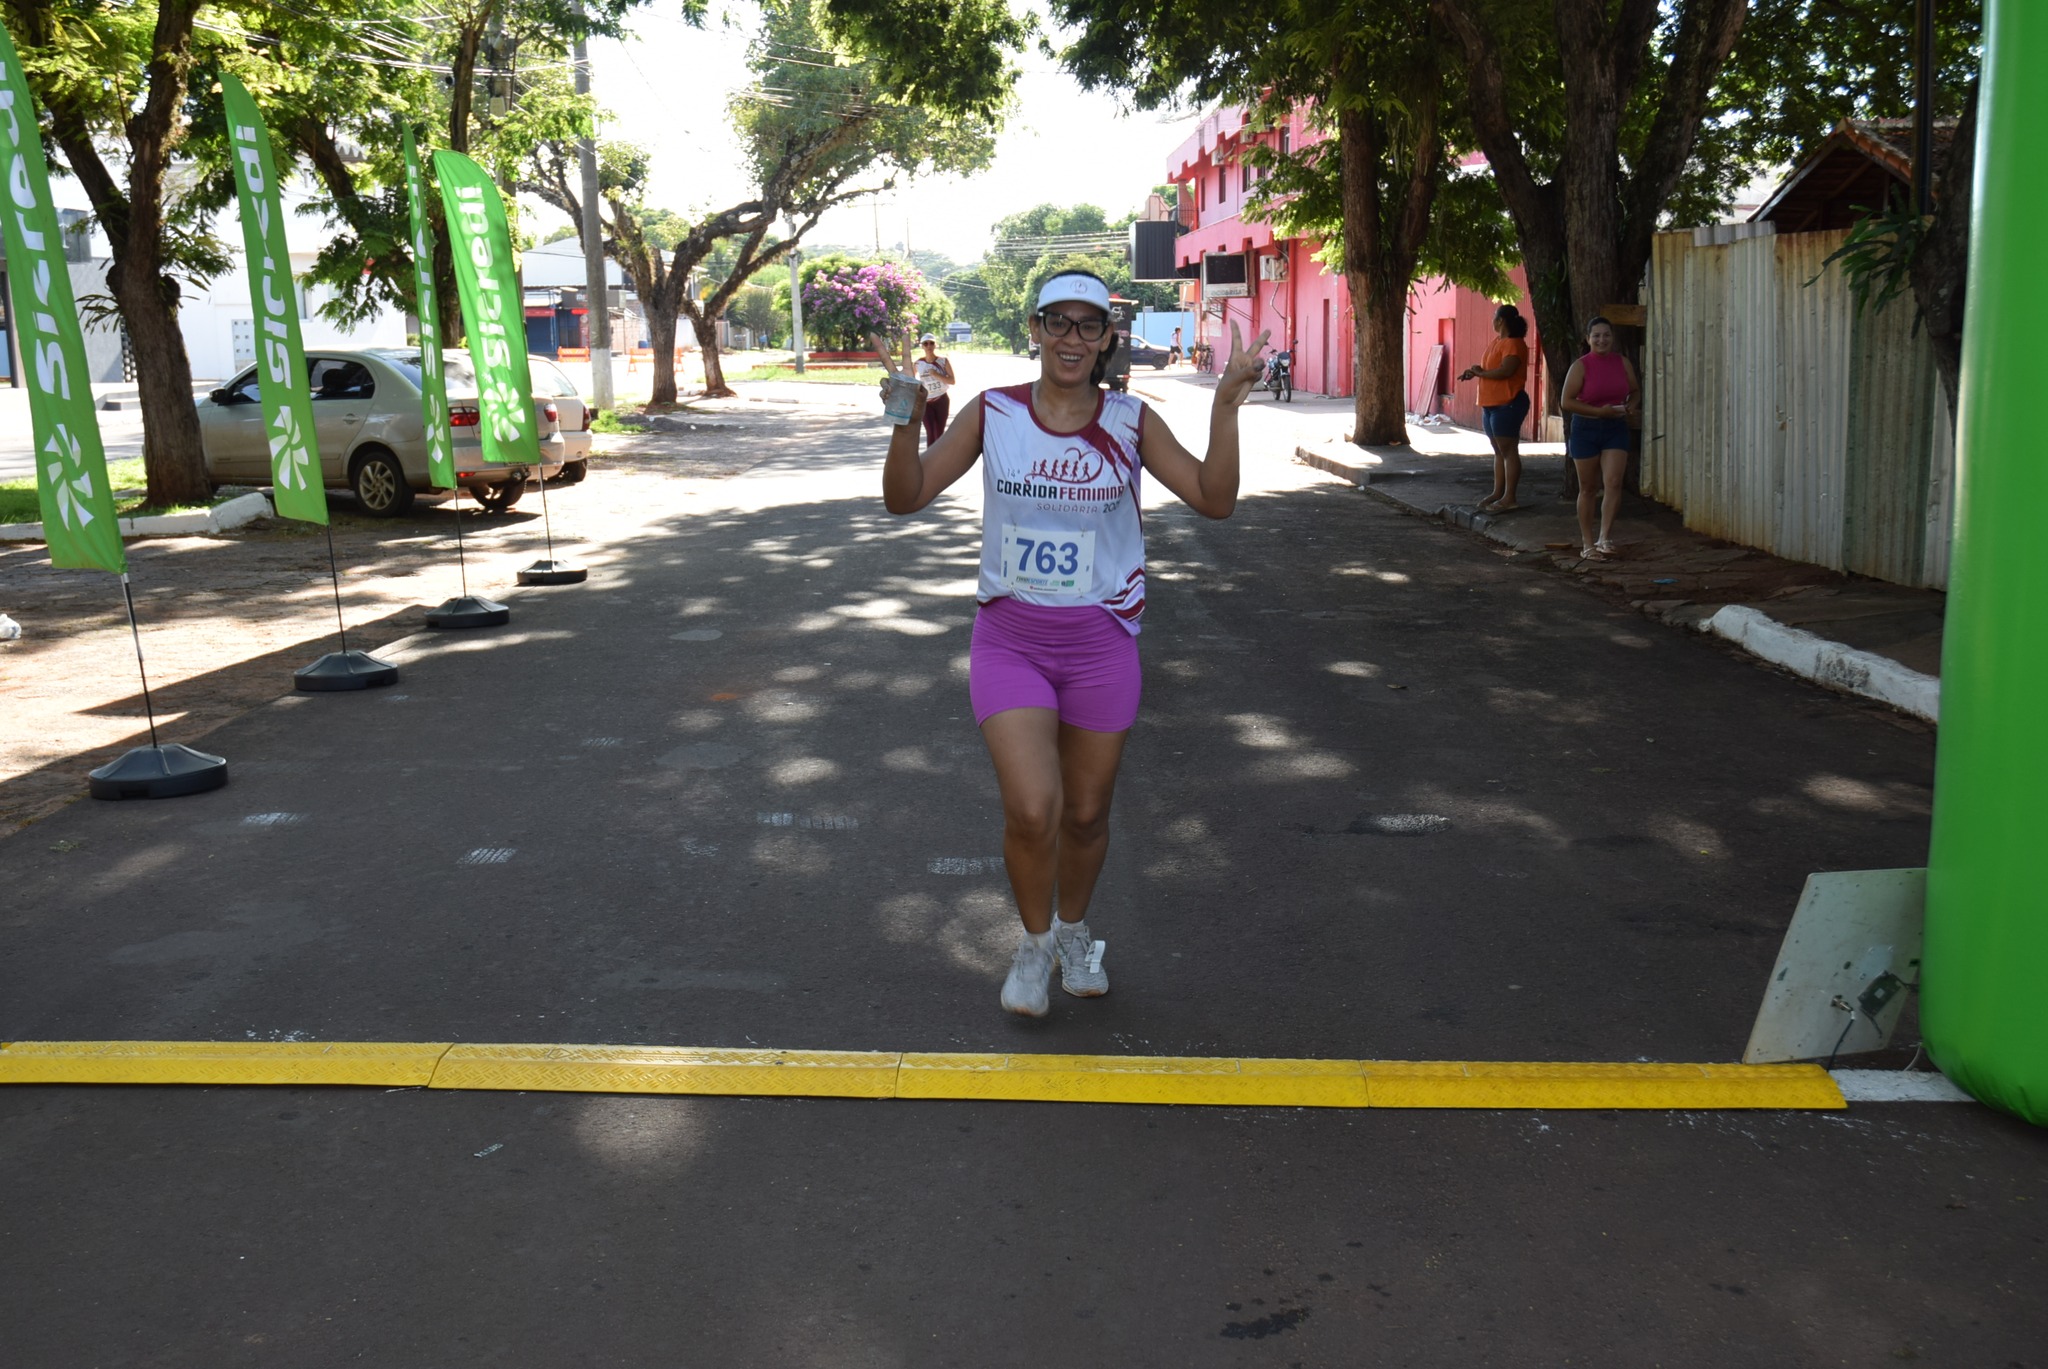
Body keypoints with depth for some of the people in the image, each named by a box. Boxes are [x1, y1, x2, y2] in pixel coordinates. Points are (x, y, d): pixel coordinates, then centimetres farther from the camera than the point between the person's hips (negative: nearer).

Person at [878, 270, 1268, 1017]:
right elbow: (906, 497, -3)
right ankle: (1033, 942, 14)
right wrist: (906, 422, -20)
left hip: (1101, 644, 1)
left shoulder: (1130, 421, -2)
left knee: (1086, 814, 12)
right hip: (1010, 640, -1)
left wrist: (1226, 406, -17)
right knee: (1032, 809, -16)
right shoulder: (992, 414, -3)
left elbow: (1215, 499, -7)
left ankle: (1073, 932, 42)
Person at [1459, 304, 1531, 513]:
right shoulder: (1496, 341, 16)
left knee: (1509, 451, -8)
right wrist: (1474, 371, 0)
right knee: (1499, 451, 13)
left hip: (1508, 404, -10)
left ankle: (1509, 498, -9)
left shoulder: (1513, 343, -14)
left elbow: (1505, 370, -25)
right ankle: (1498, 493, 18)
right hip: (1491, 404, 10)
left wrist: (1480, 373, -13)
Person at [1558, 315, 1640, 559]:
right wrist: (1599, 411, -18)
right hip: (1586, 430, -2)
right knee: (1588, 489, 6)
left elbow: (1635, 390, 19)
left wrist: (1631, 405, -3)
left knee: (1613, 483, -14)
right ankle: (1587, 544, 16)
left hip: (1616, 429, 2)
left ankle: (1603, 538, -13)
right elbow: (1566, 402, -11)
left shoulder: (1622, 362, 5)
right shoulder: (1580, 366, -7)